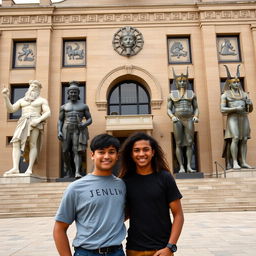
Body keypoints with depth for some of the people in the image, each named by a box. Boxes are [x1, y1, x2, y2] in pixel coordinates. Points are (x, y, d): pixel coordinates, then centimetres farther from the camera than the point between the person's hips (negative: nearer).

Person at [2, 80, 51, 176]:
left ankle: (30, 169, -19)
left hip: (35, 122, -3)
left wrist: (38, 120, -15)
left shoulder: (42, 100, 14)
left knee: (32, 144, -15)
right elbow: (11, 109, 15)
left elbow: (48, 113, 2)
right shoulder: (22, 100, 25)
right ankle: (15, 168, -25)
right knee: (16, 143, -16)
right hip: (23, 123, 3)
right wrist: (6, 97, 1)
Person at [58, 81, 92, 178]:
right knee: (65, 152, 1)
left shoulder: (84, 106, 11)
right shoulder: (64, 107, 14)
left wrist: (84, 124, -14)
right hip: (66, 131, 2)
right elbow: (60, 121, 11)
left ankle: (77, 172, -23)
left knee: (77, 151, -15)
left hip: (78, 131, -2)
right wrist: (59, 132, -5)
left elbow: (90, 119, 8)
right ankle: (68, 170, 23)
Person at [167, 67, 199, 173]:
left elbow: (196, 108, 12)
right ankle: (181, 167, 0)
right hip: (177, 121, -1)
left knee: (189, 143, -6)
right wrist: (172, 117, -15)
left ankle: (189, 166, -2)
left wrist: (196, 116, -8)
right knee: (179, 144, -3)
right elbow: (168, 110, 5)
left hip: (189, 120, 1)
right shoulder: (172, 95, 8)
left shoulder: (192, 94, 12)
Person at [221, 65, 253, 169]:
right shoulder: (225, 95, 4)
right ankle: (234, 162, -13)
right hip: (233, 118, -4)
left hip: (244, 118, 5)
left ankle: (243, 162, 1)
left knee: (244, 140, -2)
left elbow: (250, 110, 15)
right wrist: (235, 109, -16)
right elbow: (222, 110, -6)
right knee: (235, 139, -17)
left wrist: (250, 104, -7)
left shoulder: (244, 94, 16)